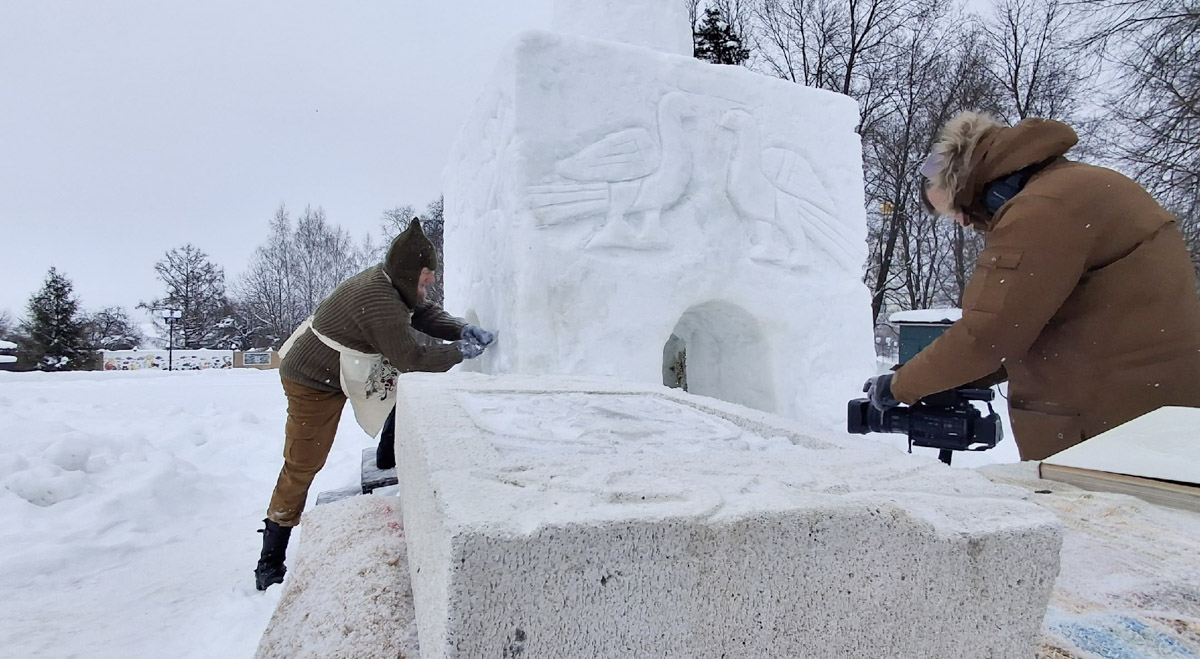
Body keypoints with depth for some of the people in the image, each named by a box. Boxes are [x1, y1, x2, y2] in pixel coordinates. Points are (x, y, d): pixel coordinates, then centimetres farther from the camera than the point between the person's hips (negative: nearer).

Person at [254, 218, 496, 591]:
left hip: (345, 371, 9)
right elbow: (411, 360, -32)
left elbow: (426, 315, 2)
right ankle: (271, 560, 8)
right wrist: (461, 351, -22)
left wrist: (463, 329, -15)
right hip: (313, 382, -9)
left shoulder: (392, 282, -6)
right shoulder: (380, 302, -34)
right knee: (302, 466, -4)